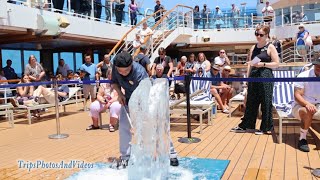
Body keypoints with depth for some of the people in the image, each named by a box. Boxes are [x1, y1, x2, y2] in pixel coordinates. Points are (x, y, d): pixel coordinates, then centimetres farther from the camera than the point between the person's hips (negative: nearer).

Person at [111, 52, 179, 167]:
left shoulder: (139, 72, -38)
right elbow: (114, 82, 2)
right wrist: (119, 93, -18)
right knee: (123, 126, -2)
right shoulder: (115, 68, -19)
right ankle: (125, 157, 13)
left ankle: (171, 154, 8)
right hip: (129, 99, 5)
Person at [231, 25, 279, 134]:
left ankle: (265, 128, 12)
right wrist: (248, 76, 9)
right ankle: (244, 126, 18)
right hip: (253, 77, 6)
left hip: (265, 77, -5)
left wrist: (263, 64, -16)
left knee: (266, 103, 1)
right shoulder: (253, 48, 15)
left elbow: (276, 64, -5)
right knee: (250, 102, 10)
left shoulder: (270, 47, -1)